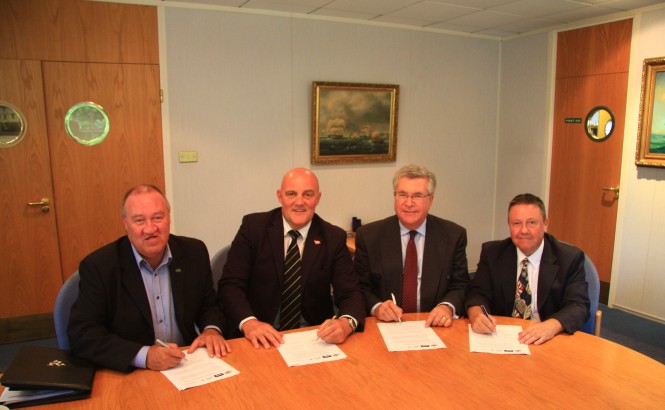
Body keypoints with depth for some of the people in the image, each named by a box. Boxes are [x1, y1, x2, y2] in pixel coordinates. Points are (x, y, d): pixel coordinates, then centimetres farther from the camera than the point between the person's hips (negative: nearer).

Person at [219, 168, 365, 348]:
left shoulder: (334, 238, 0)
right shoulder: (253, 227, -3)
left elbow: (350, 293, -4)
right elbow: (230, 284, -7)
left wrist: (346, 323, -26)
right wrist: (248, 322, -25)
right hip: (262, 338, -2)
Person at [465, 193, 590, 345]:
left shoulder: (570, 258, -1)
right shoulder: (492, 253, 3)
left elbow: (578, 305, -8)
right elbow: (478, 293, -2)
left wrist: (551, 326, -29)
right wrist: (476, 315, -26)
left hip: (546, 342, 1)